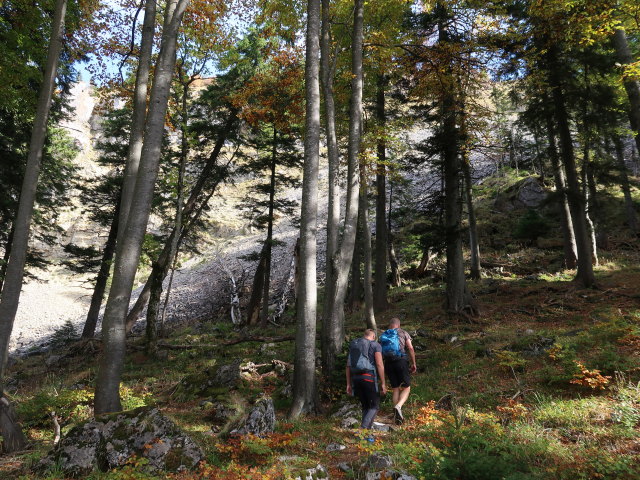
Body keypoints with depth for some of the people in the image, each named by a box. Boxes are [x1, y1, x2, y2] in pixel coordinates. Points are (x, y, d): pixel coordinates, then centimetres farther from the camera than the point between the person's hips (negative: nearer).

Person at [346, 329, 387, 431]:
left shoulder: (353, 345, 19)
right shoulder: (375, 345, 3)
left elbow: (348, 366, 15)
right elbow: (379, 364, -8)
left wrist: (348, 384, 16)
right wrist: (383, 383, -6)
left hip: (355, 378, 5)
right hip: (369, 377, -5)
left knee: (365, 406, 17)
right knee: (374, 406, 3)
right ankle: (364, 428, -14)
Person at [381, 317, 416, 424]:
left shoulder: (383, 336, 13)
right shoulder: (403, 333, 6)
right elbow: (410, 349, -1)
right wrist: (413, 363, 6)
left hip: (388, 363, 3)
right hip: (401, 362, -3)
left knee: (395, 389, 14)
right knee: (406, 388, 6)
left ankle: (398, 416, 14)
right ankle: (398, 406, -21)